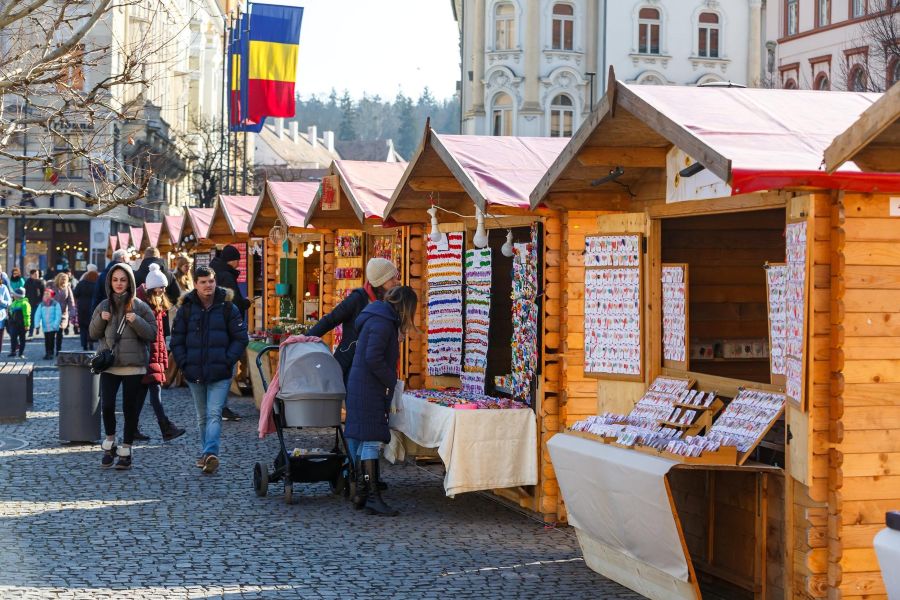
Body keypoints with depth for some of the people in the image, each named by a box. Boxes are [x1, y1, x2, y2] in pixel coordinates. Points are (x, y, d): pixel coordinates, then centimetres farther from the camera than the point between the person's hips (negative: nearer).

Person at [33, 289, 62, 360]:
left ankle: (50, 354, 0)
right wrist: (37, 325, -9)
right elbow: (37, 315, 2)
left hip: (53, 328, -4)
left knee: (51, 341, -7)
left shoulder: (56, 304, -3)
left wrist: (55, 325, -15)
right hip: (45, 328, 4)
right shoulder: (41, 305, 7)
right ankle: (47, 353, 14)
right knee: (46, 341, 6)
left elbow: (58, 316, -6)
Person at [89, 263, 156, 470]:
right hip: (109, 365, 2)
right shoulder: (104, 306, 8)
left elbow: (152, 335, -2)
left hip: (134, 366, -2)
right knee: (107, 406, -12)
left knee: (131, 409, 4)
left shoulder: (139, 307, -1)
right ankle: (110, 441, 12)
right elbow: (93, 334, 13)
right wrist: (100, 319, -6)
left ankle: (126, 449, 19)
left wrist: (137, 321, -18)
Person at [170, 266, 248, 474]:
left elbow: (241, 338, 3)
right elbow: (176, 341, 9)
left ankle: (210, 453, -26)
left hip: (220, 373, -3)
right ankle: (207, 453, 22)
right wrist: (184, 364, -3)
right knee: (202, 416, 13)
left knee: (214, 414, -15)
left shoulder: (227, 307, 1)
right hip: (195, 373, 3)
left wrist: (228, 361, -8)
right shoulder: (186, 308, 6)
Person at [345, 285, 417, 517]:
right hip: (369, 391, -11)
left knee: (365, 441, 13)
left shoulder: (382, 319, 17)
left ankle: (361, 492, 17)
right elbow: (373, 358, -24)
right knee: (372, 440, -11)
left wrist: (389, 382, 17)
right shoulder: (382, 323, -16)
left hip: (362, 389, 11)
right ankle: (372, 496, -12)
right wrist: (390, 381, -13)